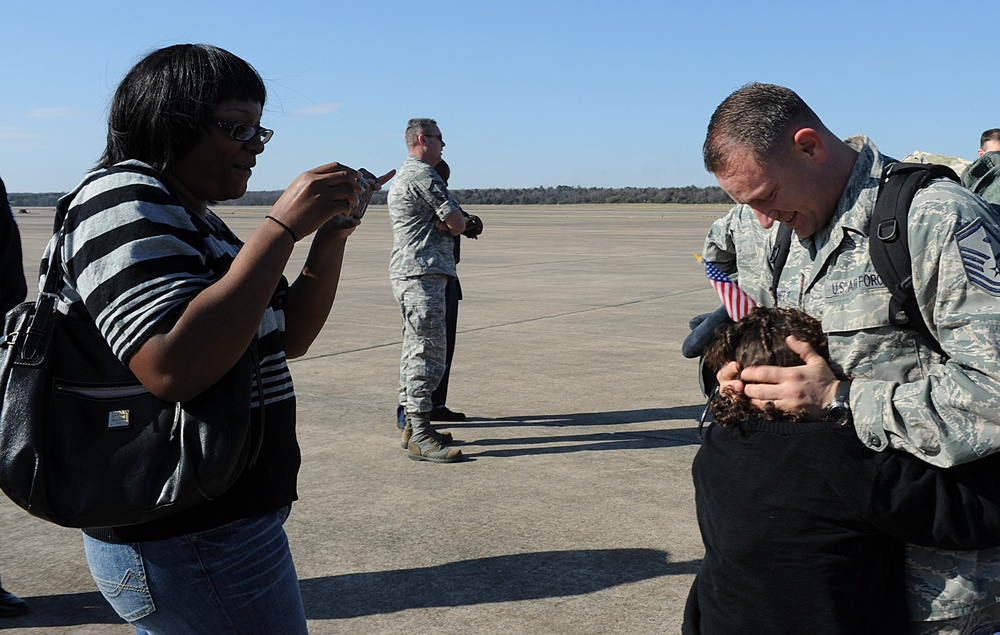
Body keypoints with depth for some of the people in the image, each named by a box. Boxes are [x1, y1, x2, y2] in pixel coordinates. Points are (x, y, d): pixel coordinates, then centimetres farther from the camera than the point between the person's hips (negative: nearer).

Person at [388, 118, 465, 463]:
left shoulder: (402, 177, 24)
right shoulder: (424, 175, -11)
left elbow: (451, 221, 20)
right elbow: (458, 223, -12)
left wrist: (443, 224, -2)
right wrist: (450, 224, 9)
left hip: (406, 275, 11)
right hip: (422, 276, -11)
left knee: (415, 350, 13)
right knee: (429, 352, -12)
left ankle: (412, 425, 19)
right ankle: (420, 436, -11)